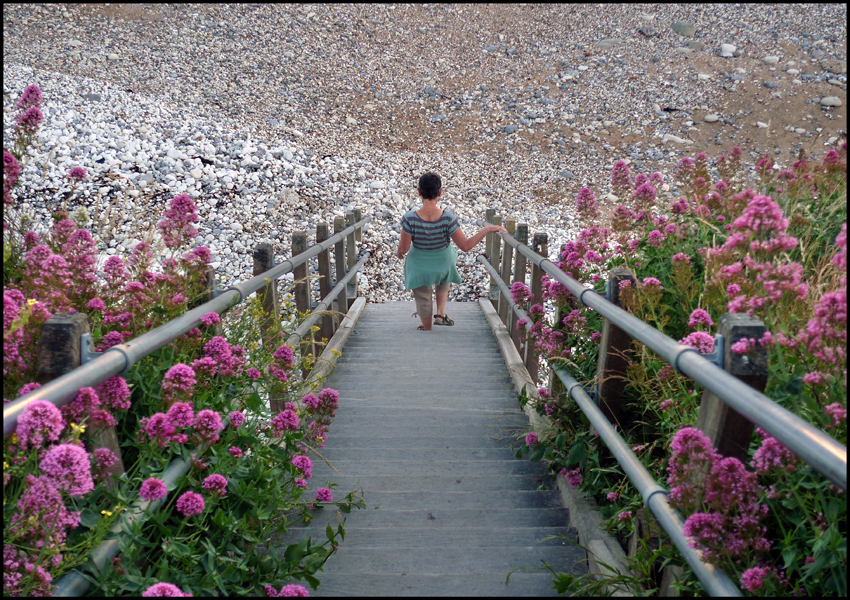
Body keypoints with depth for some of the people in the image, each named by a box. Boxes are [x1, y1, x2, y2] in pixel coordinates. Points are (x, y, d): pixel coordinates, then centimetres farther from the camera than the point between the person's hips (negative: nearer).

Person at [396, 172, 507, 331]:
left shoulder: (410, 218, -32)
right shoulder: (448, 218, -30)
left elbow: (404, 248, -20)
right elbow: (466, 246, -22)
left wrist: (399, 252, 5)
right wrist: (487, 229, -16)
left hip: (419, 266, -1)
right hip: (442, 263, 1)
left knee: (423, 299, 25)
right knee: (443, 282, 39)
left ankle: (427, 329, 46)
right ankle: (440, 314, 34)